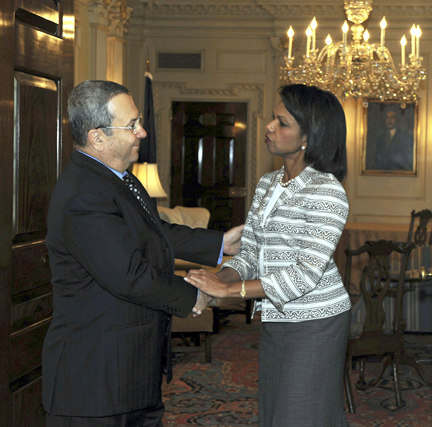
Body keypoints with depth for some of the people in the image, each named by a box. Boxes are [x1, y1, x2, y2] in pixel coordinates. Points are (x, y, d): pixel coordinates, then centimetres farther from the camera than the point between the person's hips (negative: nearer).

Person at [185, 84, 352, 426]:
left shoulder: (327, 192, -17)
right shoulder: (267, 185, 9)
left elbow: (307, 274, -24)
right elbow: (249, 252, 8)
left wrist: (229, 290, -26)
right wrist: (217, 281, -14)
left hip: (316, 322, -8)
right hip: (275, 320, 8)